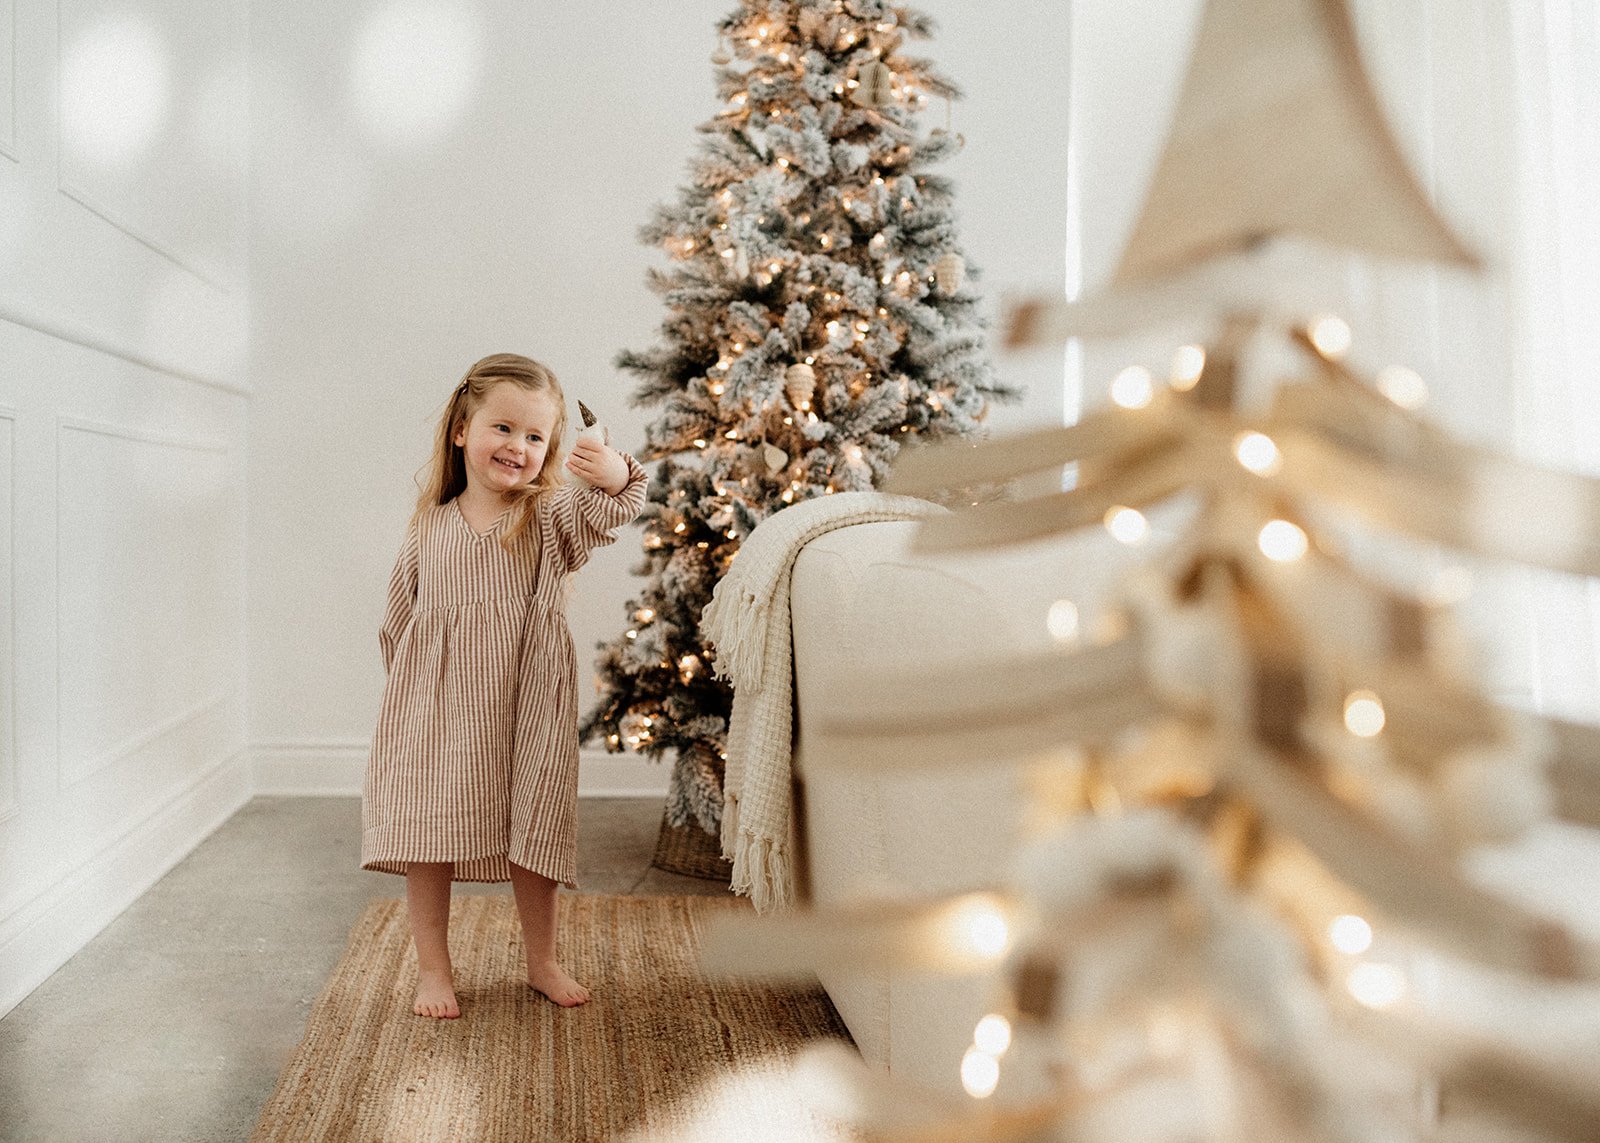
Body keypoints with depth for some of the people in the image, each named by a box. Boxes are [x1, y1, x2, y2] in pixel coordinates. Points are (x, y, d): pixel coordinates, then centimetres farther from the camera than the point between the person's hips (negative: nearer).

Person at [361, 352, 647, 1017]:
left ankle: (543, 961, 29)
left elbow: (607, 512, -25)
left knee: (531, 838, 10)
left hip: (526, 710, -1)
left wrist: (618, 477, -46)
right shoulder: (430, 528, 3)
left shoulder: (551, 517, -2)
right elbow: (399, 619, 13)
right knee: (429, 836, 5)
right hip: (437, 712, 1)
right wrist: (406, 684, 10)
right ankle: (433, 969, 22)